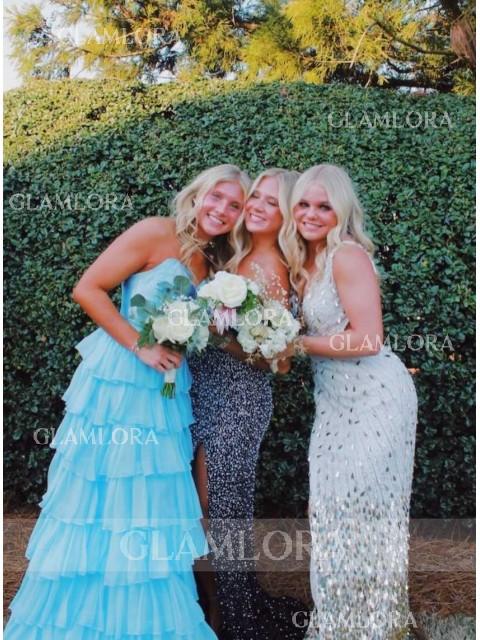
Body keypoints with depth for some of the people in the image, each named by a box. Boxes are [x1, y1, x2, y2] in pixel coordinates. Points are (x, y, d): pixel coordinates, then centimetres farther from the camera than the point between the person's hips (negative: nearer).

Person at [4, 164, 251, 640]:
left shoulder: (209, 265, 13)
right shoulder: (158, 233, -8)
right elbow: (87, 289, -13)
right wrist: (140, 346, -17)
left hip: (165, 392, 7)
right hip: (117, 381, -7)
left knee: (150, 504, 13)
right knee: (100, 498, 2)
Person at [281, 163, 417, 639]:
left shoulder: (348, 256, -14)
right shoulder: (307, 262, 11)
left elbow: (369, 339, -20)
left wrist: (299, 345, -16)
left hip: (374, 396, -8)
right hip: (333, 400, 8)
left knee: (363, 513, 0)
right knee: (331, 511, 14)